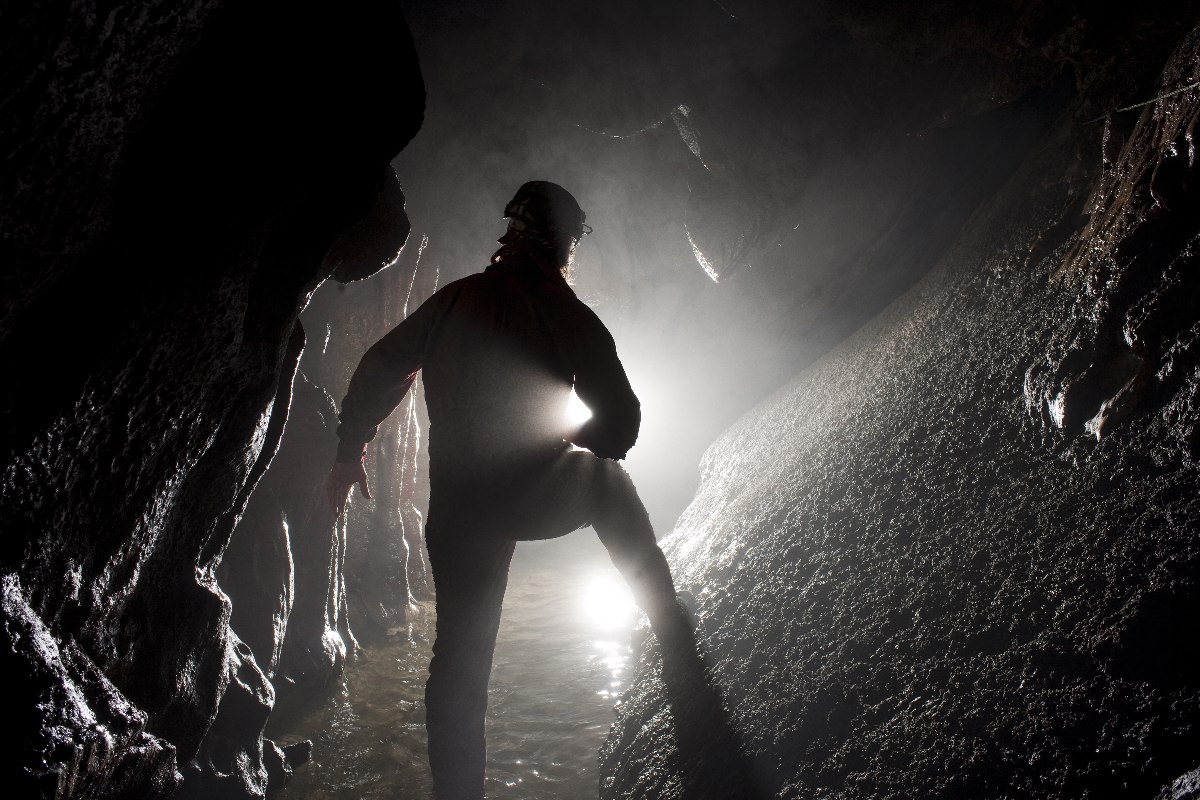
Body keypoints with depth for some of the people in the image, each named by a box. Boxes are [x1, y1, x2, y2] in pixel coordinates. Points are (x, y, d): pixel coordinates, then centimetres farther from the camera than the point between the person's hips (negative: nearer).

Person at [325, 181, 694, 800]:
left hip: (458, 510, 2)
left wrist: (350, 453, 16)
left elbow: (378, 371, 6)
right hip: (541, 498, -2)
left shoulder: (453, 300, 1)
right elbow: (622, 422, -7)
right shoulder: (572, 316, -7)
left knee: (461, 652, 13)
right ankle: (674, 635, 32)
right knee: (608, 479, 30)